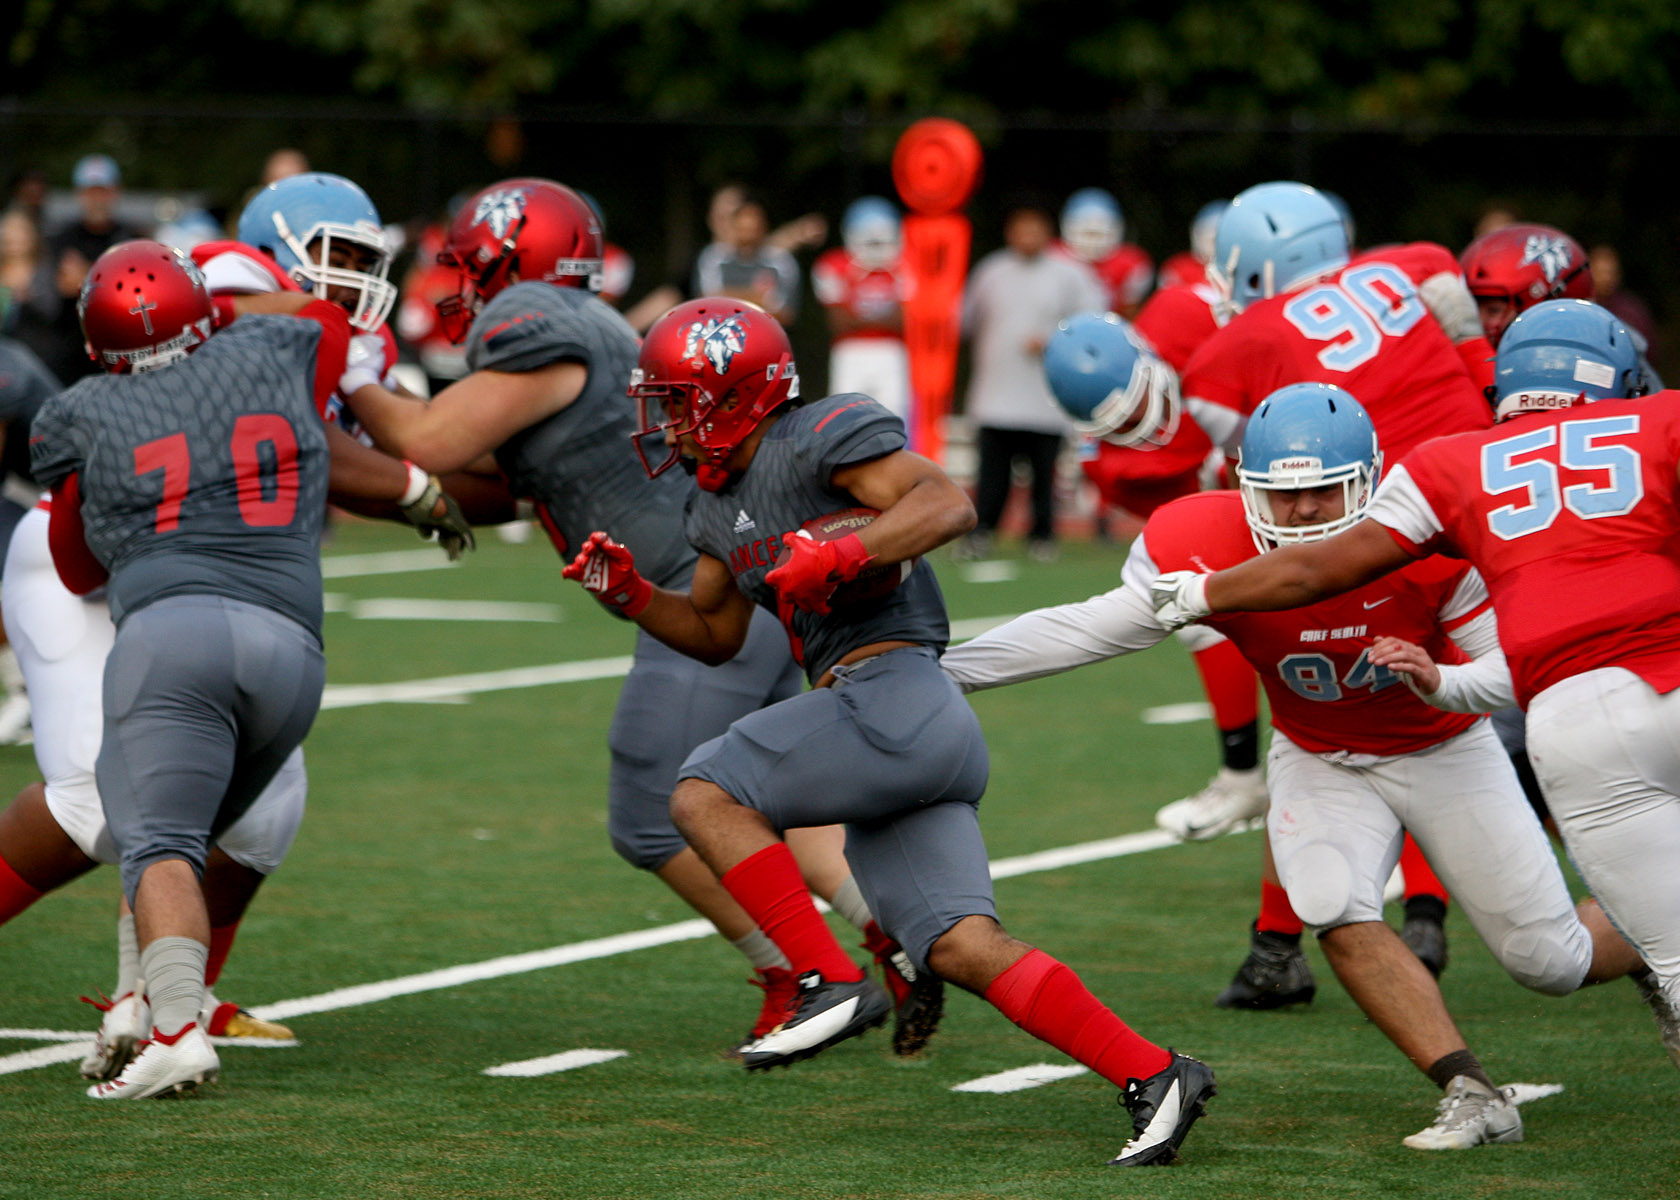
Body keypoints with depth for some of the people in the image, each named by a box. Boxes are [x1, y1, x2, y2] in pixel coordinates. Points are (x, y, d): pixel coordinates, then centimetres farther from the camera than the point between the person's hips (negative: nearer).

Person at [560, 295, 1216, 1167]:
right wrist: (630, 594, 19)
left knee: (704, 793, -10)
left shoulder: (819, 438, -6)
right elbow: (715, 635, 34)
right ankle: (1152, 1078, -6)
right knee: (960, 949, -3)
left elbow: (947, 504, -18)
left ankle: (831, 985, -13)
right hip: (889, 736, 9)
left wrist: (837, 554, -27)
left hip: (894, 694, -9)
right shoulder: (718, 508, 24)